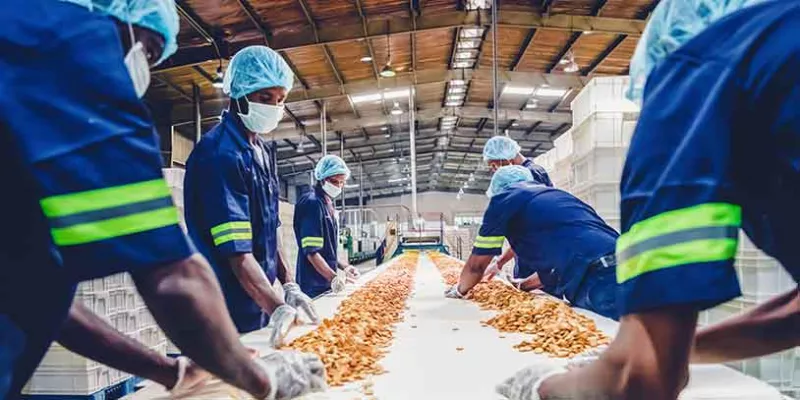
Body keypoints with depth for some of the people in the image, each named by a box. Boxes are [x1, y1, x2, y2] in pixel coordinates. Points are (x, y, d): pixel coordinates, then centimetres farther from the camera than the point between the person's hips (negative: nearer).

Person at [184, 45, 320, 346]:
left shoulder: (264, 152, 10)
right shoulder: (219, 154, -18)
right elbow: (236, 251, -25)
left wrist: (289, 286, 3)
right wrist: (277, 308, -33)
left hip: (258, 307, 8)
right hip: (226, 314, -8)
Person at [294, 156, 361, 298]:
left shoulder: (327, 204, 14)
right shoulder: (312, 203, -14)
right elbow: (311, 251, -22)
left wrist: (343, 267, 12)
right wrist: (333, 277, -29)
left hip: (327, 283, 9)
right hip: (314, 286, -9)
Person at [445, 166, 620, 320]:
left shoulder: (504, 199, 10)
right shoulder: (553, 195, 31)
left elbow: (476, 264, 18)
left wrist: (459, 290, 37)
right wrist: (523, 285, 52)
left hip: (598, 283, -8)